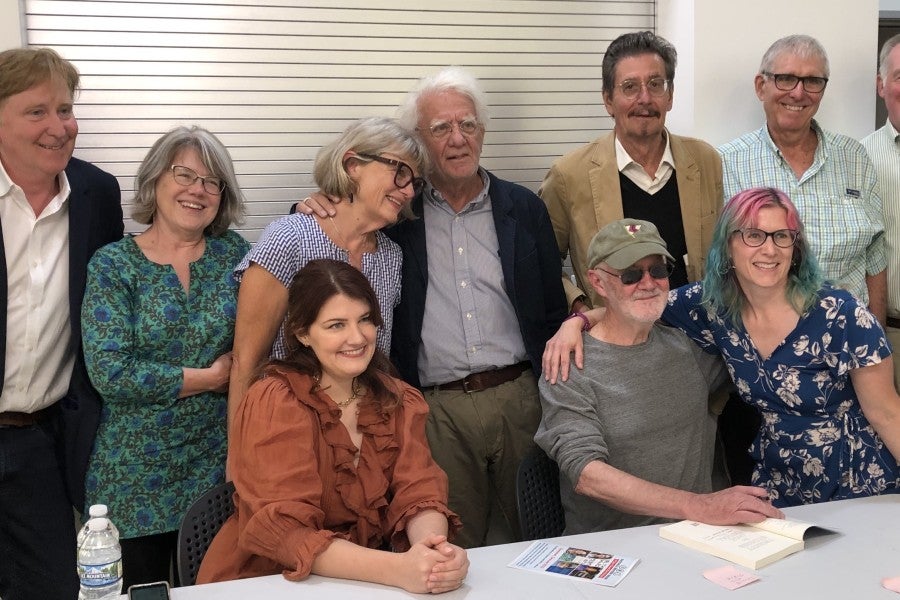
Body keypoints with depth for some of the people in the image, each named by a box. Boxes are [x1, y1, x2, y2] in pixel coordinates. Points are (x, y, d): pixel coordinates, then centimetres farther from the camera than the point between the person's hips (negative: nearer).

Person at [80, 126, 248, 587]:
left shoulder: (234, 253, 3)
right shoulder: (112, 265, -6)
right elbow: (110, 371, -16)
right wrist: (210, 378, -12)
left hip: (217, 462, 3)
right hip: (136, 474, -2)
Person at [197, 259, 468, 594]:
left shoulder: (402, 402, 1)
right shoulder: (274, 404, -15)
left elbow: (419, 494, -7)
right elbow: (285, 531, -22)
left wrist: (434, 551, -28)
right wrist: (398, 569, -34)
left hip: (360, 579, 5)